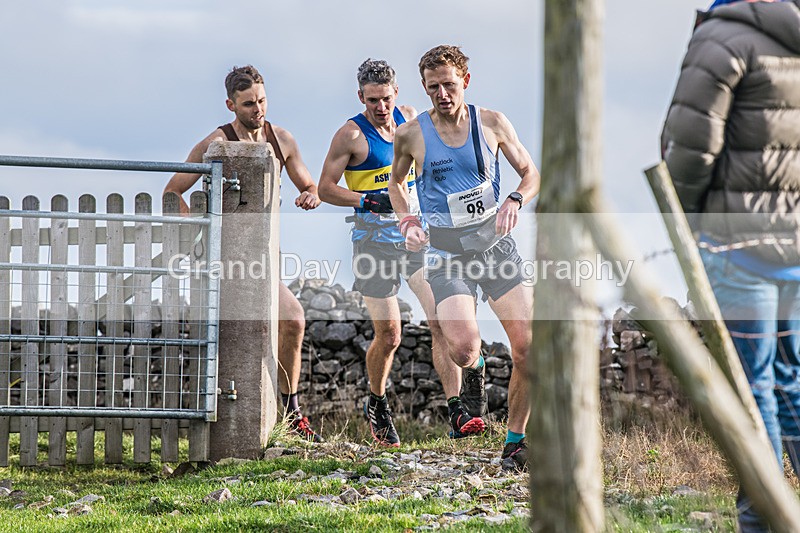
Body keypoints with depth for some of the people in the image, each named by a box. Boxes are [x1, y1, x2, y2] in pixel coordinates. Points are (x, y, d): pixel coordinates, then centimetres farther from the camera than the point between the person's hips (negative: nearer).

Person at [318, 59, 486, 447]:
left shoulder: (409, 118, 8)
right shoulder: (352, 134, -7)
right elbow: (325, 188, -7)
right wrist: (368, 201, -19)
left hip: (417, 235, 4)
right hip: (375, 240, -4)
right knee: (388, 335, -2)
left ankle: (457, 412, -16)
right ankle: (377, 406, 25)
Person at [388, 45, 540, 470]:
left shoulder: (492, 123, 0)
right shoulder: (410, 134, -3)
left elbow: (531, 173, 10)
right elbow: (396, 182, 16)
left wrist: (514, 200, -12)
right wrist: (406, 223, -2)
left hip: (495, 245, 2)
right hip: (446, 255, -2)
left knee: (528, 347, -8)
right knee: (463, 349, -24)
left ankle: (515, 441, 10)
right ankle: (474, 371, 15)